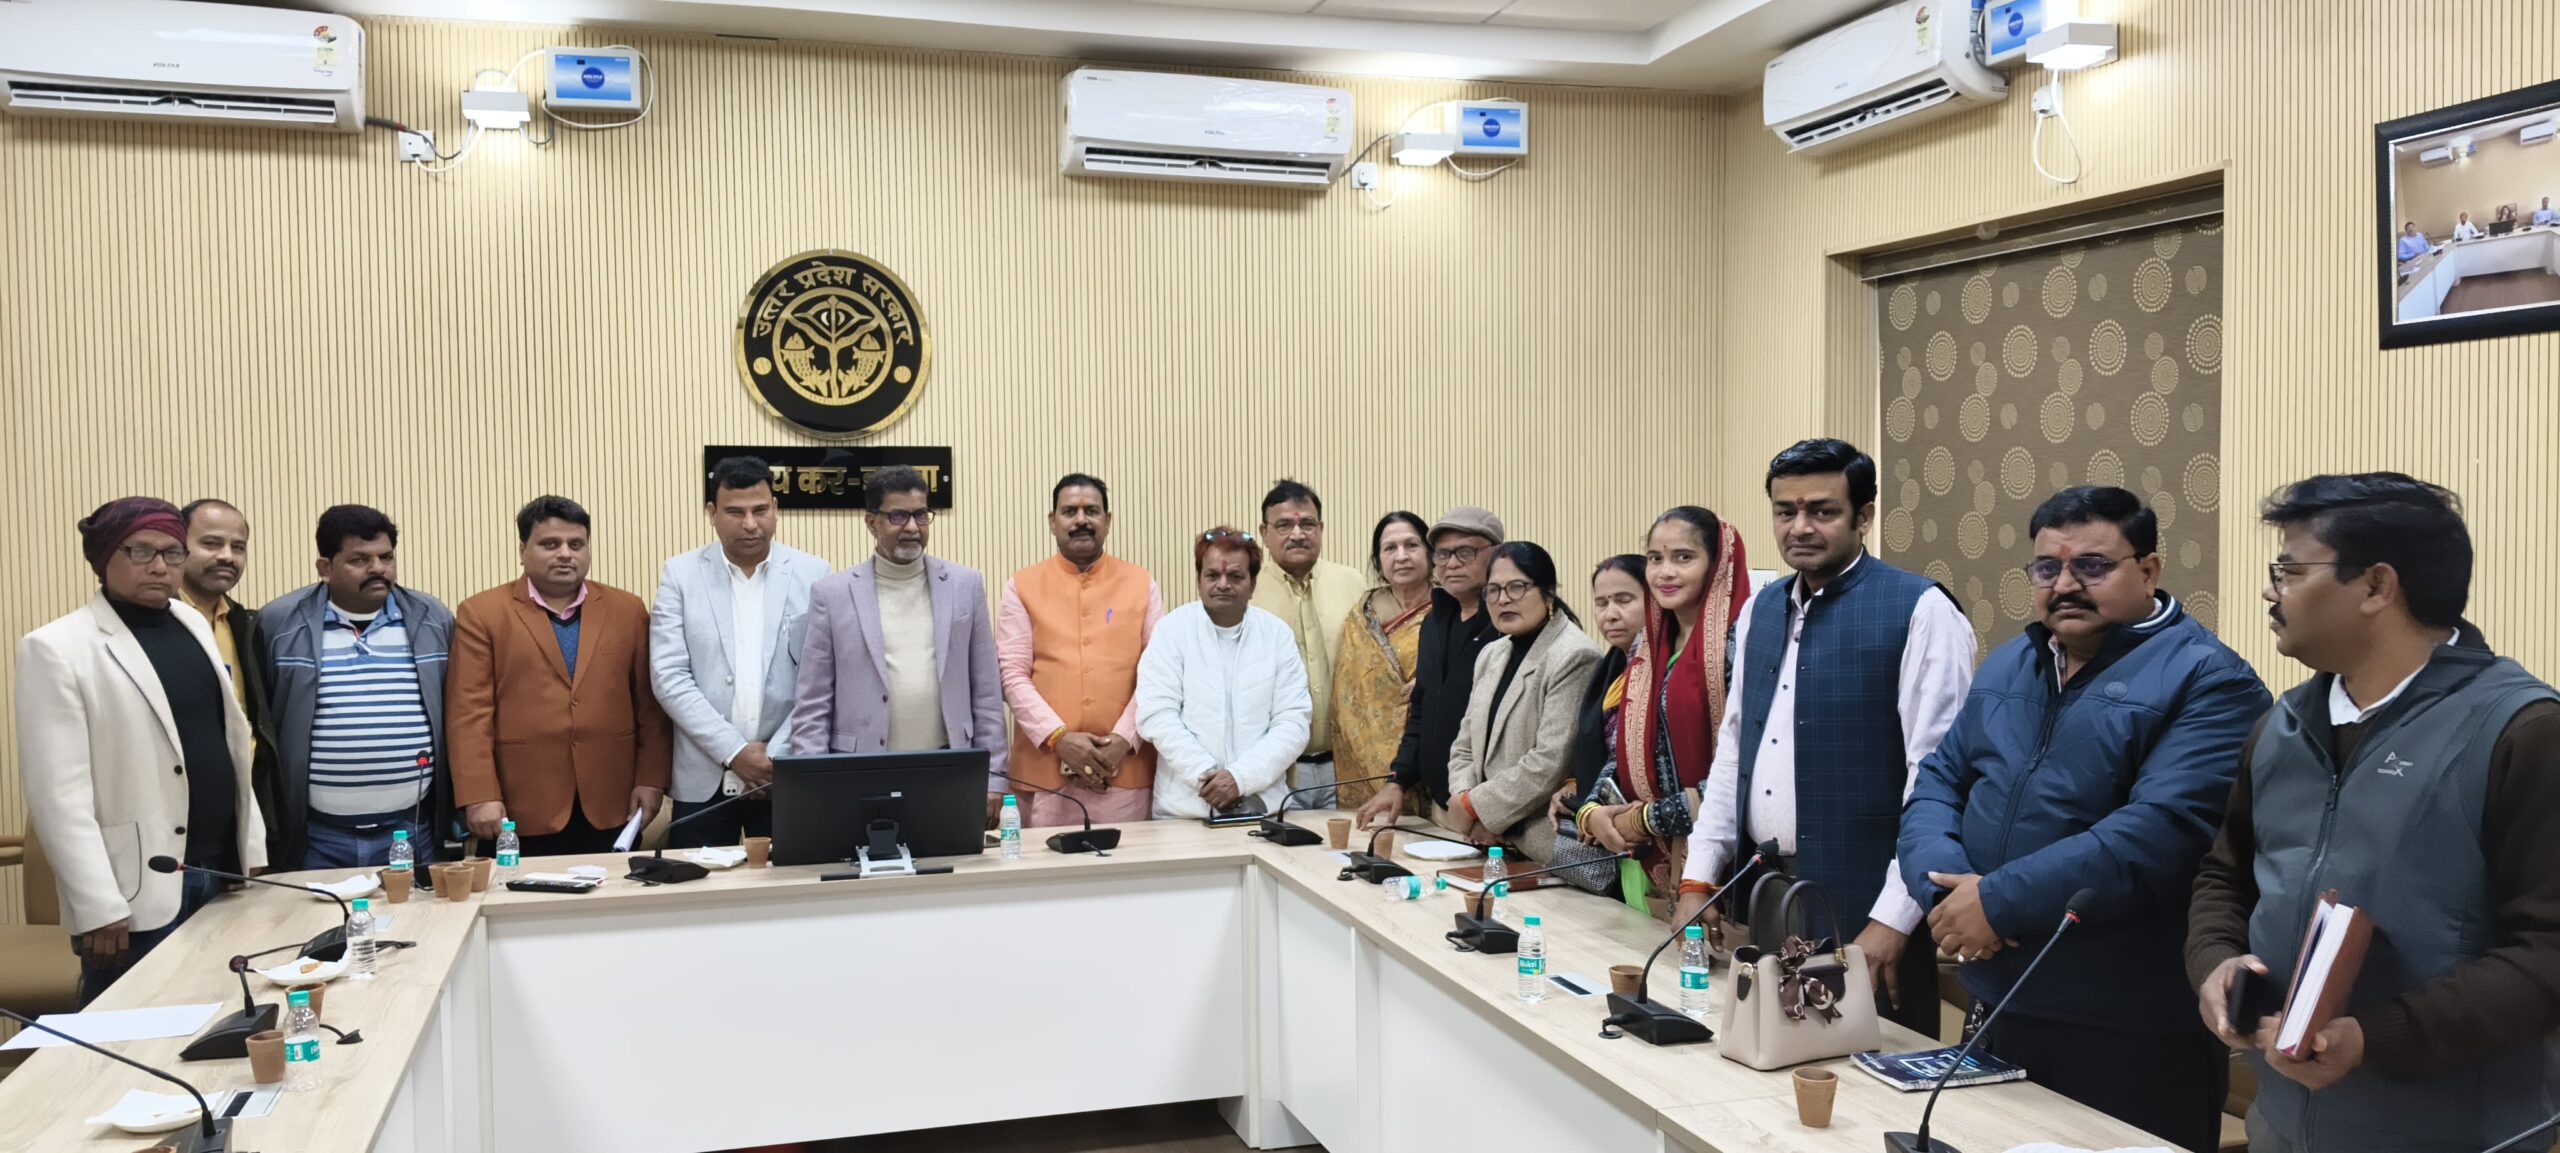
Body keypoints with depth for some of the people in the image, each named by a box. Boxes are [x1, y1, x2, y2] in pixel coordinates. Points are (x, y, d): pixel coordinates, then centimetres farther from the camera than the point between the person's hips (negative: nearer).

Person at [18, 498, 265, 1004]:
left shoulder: (193, 624, 11)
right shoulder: (58, 648, -9)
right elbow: (58, 792, -13)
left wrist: (252, 847, 12)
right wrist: (99, 906, -16)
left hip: (222, 870, 6)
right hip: (139, 891, -5)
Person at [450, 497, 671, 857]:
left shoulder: (627, 610, 10)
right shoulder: (482, 614, 3)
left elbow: (650, 706, 9)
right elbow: (470, 713, -3)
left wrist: (650, 781, 2)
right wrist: (480, 796, -10)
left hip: (610, 809, 2)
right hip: (521, 813, -2)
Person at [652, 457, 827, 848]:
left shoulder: (813, 575, 2)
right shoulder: (680, 574, 3)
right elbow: (669, 678, -4)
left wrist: (778, 754, -9)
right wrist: (734, 751, -10)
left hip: (788, 774, 0)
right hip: (703, 779, 0)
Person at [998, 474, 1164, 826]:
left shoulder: (1142, 585, 7)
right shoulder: (1022, 587, 5)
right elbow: (1012, 674, -1)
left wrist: (1123, 739, -10)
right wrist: (1058, 737, -13)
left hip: (1127, 769, 1)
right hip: (1044, 771, 0)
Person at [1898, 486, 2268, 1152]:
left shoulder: (2206, 680, -11)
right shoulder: (2008, 665, 12)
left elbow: (2162, 829, -23)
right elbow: (1939, 780, 10)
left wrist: (1999, 900, -22)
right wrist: (1943, 885, -11)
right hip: (1998, 1010, 7)